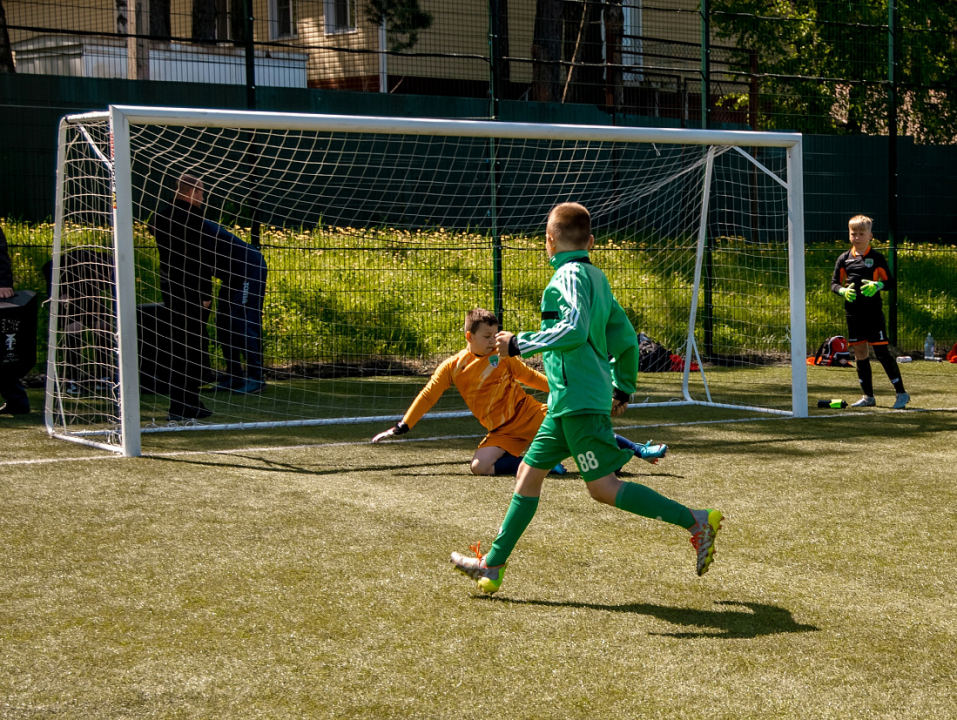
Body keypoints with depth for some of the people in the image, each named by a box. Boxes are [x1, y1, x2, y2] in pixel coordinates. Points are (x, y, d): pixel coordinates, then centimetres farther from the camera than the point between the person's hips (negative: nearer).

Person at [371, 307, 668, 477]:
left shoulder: (503, 357, 2)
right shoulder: (452, 368, -1)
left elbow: (531, 377, 15)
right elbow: (427, 396, 1)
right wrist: (400, 429, -4)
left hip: (532, 413, 0)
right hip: (503, 430, 0)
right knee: (479, 466, -26)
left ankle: (638, 450, -2)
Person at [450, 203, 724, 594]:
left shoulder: (569, 276, -11)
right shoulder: (597, 277, 15)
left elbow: (575, 330, -27)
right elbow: (626, 338, 20)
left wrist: (520, 344, -19)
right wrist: (624, 388, 29)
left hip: (579, 400, -10)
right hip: (570, 402, 10)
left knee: (604, 488, -9)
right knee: (530, 471, 12)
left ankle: (696, 521, -9)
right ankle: (493, 565, 16)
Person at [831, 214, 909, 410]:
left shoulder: (877, 258, -2)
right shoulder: (844, 259, 7)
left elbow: (890, 282, 0)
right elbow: (834, 283, 9)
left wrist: (877, 285, -20)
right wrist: (843, 291, -12)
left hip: (873, 312, -4)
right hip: (853, 311, 4)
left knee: (881, 352, -8)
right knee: (860, 353, 8)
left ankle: (901, 393, -1)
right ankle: (868, 396, 17)